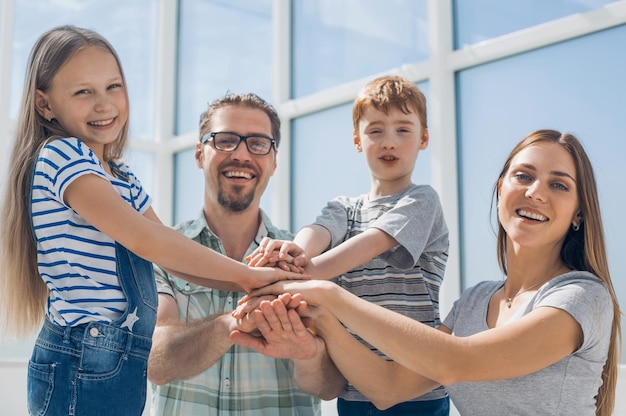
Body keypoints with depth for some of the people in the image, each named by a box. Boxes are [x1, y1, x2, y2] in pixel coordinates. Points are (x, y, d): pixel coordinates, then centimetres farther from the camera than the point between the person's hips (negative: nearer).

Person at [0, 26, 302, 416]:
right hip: (83, 369, -8)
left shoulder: (123, 178, 14)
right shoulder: (59, 154, -12)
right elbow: (145, 239, -22)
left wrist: (253, 286, -6)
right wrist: (246, 274, -17)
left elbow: (174, 258, 10)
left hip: (123, 366, 8)